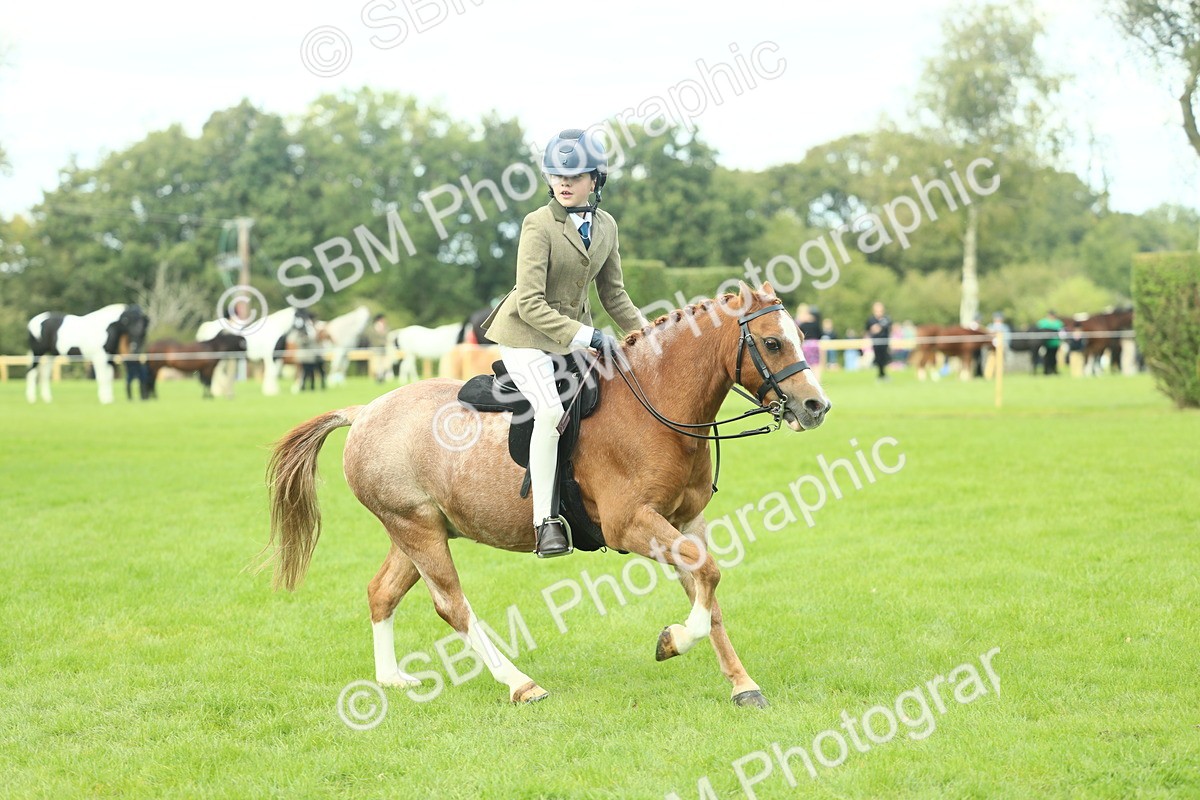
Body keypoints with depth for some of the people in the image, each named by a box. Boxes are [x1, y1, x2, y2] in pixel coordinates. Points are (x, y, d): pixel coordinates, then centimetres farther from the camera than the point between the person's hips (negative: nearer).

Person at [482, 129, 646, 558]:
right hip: (527, 334, -7)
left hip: (576, 332, 7)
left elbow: (614, 294, 14)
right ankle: (545, 522, -28)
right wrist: (585, 336, -26)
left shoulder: (606, 226, 3)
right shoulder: (539, 224, -16)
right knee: (550, 409, -29)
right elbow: (529, 303, -21)